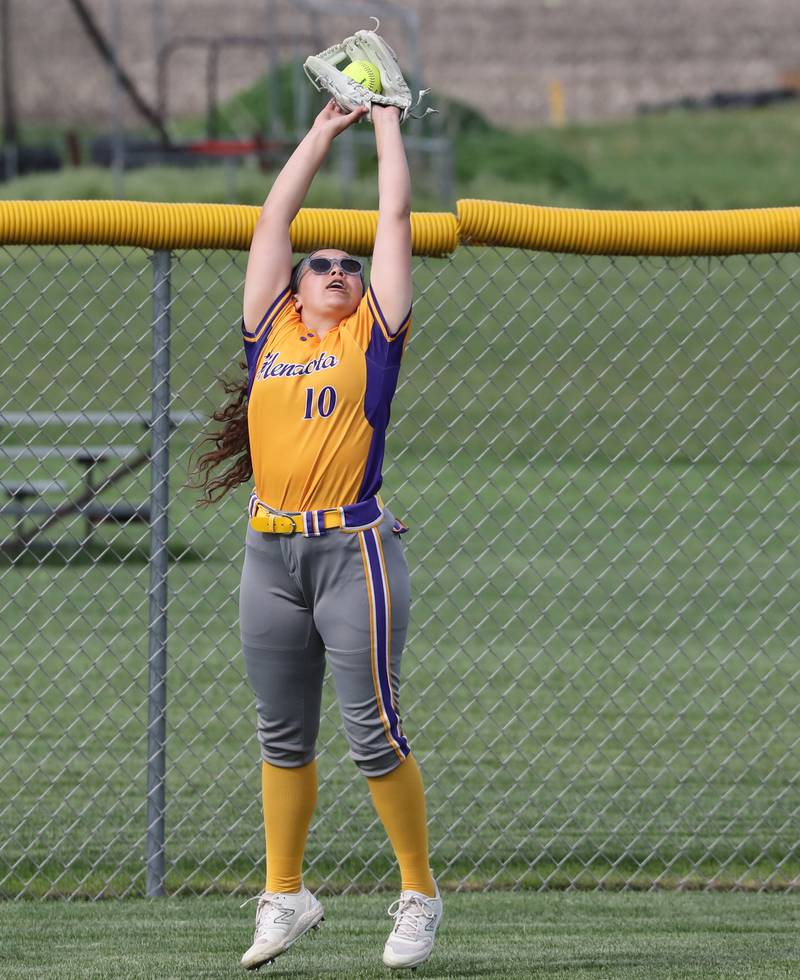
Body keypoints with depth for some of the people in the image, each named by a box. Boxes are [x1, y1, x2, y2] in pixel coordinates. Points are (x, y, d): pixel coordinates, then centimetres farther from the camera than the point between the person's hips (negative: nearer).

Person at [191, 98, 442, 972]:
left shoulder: (373, 334, 7)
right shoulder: (269, 332, 14)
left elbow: (395, 217, 9)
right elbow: (273, 220, 19)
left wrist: (386, 120, 17)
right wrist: (323, 131, 26)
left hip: (352, 548, -4)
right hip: (270, 553, 4)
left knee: (374, 732, -4)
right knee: (282, 736, 10)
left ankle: (419, 896, 5)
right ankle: (284, 897, 19)